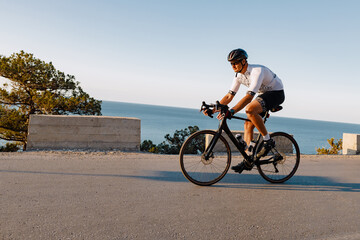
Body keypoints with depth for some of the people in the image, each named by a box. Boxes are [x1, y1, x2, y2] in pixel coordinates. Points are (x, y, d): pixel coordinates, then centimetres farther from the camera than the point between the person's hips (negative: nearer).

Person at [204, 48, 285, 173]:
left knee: (250, 109, -33)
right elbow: (229, 96, -2)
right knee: (248, 124, -4)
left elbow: (249, 97, -39)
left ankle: (268, 140, -18)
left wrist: (232, 111, -48)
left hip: (276, 93, -8)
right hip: (263, 94, 8)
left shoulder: (257, 71, -29)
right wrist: (214, 109, -13)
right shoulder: (239, 75, -4)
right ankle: (248, 160, 1)